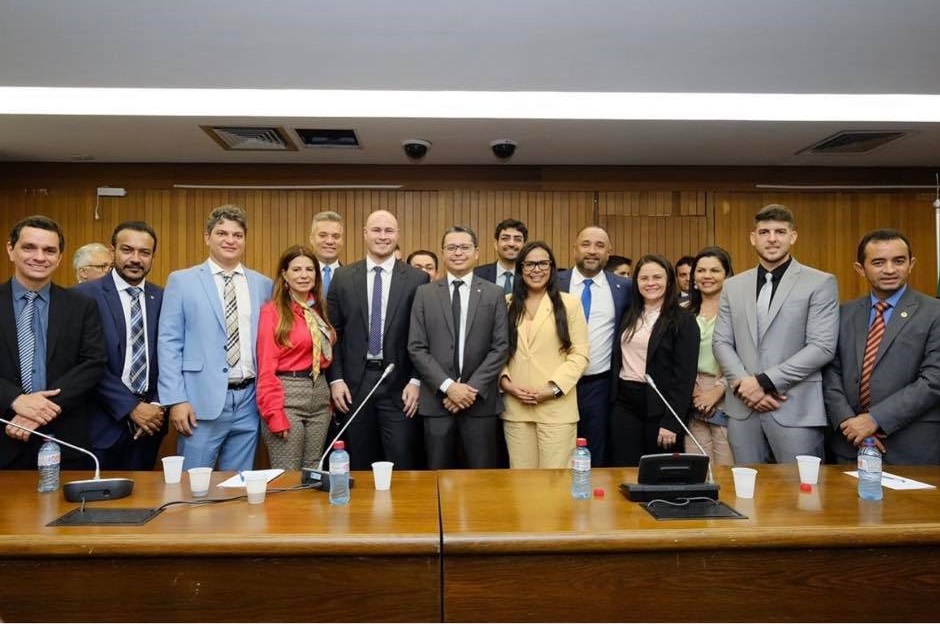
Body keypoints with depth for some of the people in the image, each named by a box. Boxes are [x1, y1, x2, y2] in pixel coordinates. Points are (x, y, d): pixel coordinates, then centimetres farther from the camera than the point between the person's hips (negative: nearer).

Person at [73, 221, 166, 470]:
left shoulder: (162, 299, 5)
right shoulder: (85, 295, -7)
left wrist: (157, 406, -5)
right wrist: (131, 407, -14)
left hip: (148, 422, 4)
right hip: (102, 424, -3)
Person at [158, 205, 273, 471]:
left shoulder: (263, 285, 9)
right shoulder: (181, 281, 1)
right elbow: (169, 343, -3)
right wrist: (176, 400, -9)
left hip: (248, 400, 3)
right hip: (202, 401, -3)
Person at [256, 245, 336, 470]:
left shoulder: (318, 310, 12)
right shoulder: (272, 311, -7)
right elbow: (266, 368, -10)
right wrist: (274, 415, -15)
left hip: (320, 395, 6)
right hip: (287, 397, -6)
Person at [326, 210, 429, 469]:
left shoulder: (417, 279, 0)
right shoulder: (343, 277, 5)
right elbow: (333, 333, 6)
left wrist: (416, 381, -6)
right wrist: (336, 379, -1)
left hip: (399, 384, -1)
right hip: (354, 382, 2)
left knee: (402, 468, 2)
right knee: (359, 468, 12)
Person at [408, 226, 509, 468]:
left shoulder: (494, 294, 4)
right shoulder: (425, 293, 5)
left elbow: (500, 347, -2)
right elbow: (416, 348, 0)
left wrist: (473, 388, -11)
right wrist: (447, 386, -11)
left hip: (481, 400, 0)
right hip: (437, 400, 0)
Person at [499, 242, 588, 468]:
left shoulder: (570, 303, 2)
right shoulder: (507, 305, 11)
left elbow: (579, 354, -2)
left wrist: (553, 388, -12)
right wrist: (505, 382, -5)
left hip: (557, 408, -2)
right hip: (515, 409, 3)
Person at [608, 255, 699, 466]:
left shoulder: (683, 320, -5)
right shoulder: (628, 316, 11)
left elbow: (685, 375, -10)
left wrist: (671, 422, -15)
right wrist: (612, 400, 4)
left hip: (659, 406, -4)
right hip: (624, 404, 4)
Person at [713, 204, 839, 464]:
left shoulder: (820, 283, -1)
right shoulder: (733, 286, 12)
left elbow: (822, 347, -9)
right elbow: (721, 343, 8)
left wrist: (764, 381, -14)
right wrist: (745, 385, -8)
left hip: (796, 410, -3)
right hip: (743, 408, 4)